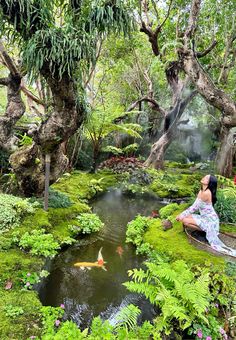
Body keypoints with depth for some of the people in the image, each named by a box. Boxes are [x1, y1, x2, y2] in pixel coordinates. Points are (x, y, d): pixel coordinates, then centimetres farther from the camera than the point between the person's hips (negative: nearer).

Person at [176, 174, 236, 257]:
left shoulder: (206, 193, -21)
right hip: (205, 218, 9)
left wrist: (182, 215, -7)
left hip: (210, 220, -9)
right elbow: (195, 206, 10)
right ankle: (205, 229, 6)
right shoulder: (202, 191, 7)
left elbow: (194, 207, -16)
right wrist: (182, 214, 6)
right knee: (185, 218, 2)